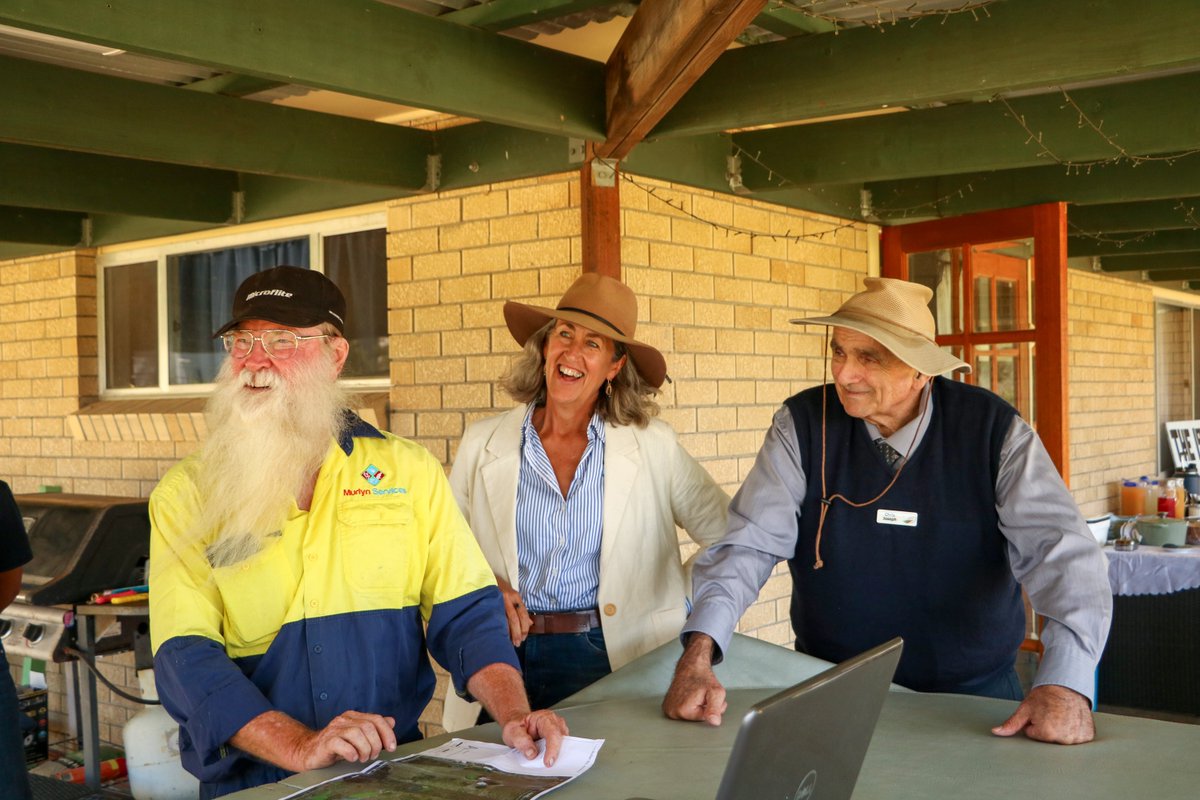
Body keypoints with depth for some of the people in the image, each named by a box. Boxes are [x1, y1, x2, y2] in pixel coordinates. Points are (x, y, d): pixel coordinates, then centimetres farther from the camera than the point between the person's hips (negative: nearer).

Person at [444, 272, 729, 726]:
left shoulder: (653, 447, 1)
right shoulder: (482, 445, 4)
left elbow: (732, 537, 3)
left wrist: (682, 597, -7)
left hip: (619, 662, -1)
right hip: (508, 661, 1)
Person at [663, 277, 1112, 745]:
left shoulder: (994, 431, -9)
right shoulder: (803, 425, -6)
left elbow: (1059, 549, -18)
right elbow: (749, 544, -12)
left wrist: (1065, 682, -34)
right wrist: (698, 652, -28)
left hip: (972, 692, 0)